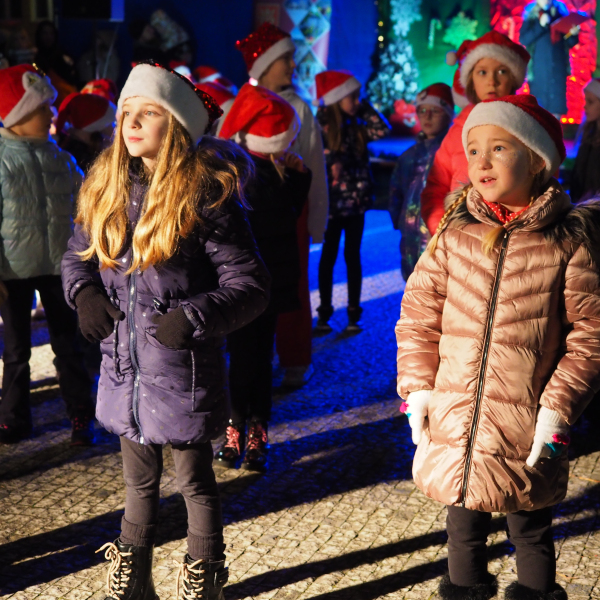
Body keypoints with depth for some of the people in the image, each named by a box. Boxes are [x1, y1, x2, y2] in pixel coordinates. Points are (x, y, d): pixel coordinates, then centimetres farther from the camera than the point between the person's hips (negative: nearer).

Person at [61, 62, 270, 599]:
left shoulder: (206, 193, -15)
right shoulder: (106, 186, 2)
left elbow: (250, 284, -14)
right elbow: (78, 253, 16)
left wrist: (194, 316, -28)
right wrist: (84, 291, -5)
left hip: (184, 373, -5)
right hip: (124, 368, 5)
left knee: (195, 481, 12)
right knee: (139, 481, 21)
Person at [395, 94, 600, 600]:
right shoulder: (454, 234, 1)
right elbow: (418, 313, 5)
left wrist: (557, 408, -11)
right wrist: (417, 390, -1)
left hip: (526, 432, -2)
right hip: (454, 422, 3)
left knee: (531, 531, 15)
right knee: (463, 521, 19)